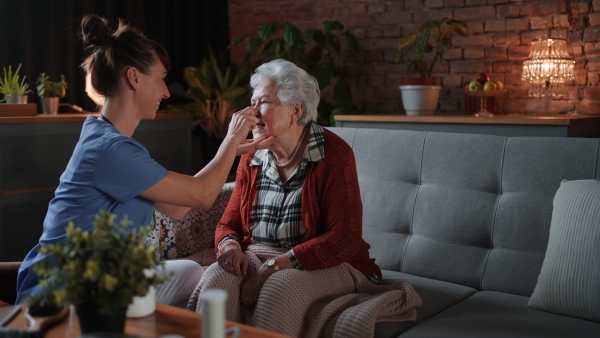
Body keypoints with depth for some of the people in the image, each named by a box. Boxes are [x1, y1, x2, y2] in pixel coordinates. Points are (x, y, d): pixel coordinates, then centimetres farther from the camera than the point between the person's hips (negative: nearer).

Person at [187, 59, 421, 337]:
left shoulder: (334, 155, -9)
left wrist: (281, 262, -23)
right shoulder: (252, 159, 9)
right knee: (216, 278, -27)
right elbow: (229, 223, 13)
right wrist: (230, 245, -13)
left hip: (325, 263, -4)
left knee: (280, 288, -36)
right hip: (257, 256, 4)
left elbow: (345, 239, -15)